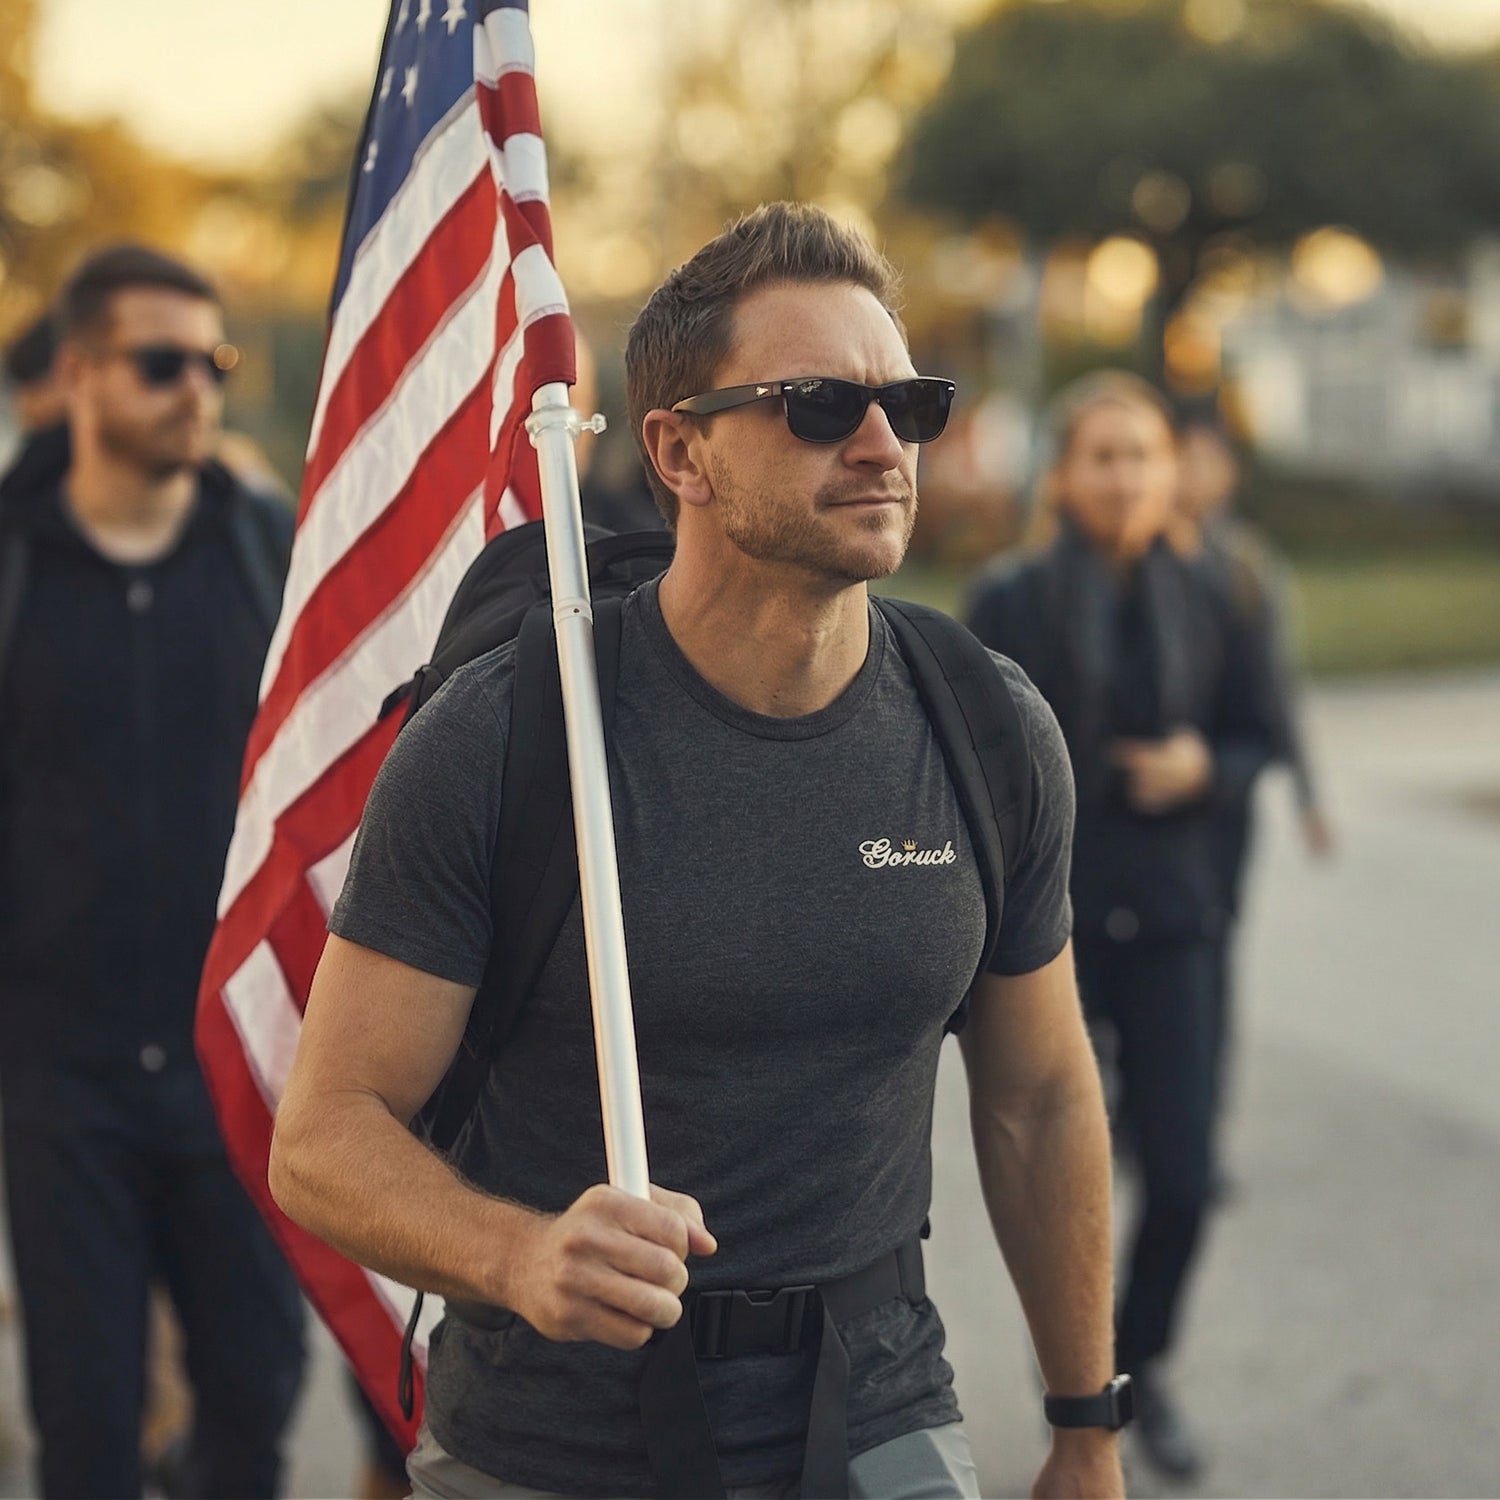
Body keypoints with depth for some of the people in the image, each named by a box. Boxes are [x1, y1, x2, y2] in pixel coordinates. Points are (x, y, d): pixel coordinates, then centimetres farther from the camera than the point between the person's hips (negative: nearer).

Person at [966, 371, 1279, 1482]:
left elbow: (1254, 738, 13)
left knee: (1183, 1176, 0)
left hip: (1167, 919, 2)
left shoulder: (1200, 605, 4)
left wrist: (1206, 768, -10)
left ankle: (1143, 1361, 27)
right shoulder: (1011, 603, -4)